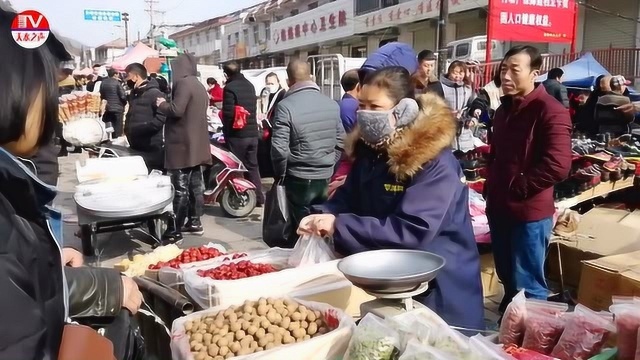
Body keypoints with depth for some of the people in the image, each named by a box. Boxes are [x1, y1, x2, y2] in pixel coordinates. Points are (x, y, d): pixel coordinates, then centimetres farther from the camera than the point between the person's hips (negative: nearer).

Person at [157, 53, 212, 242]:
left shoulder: (184, 83, -13)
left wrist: (162, 104, -4)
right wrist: (168, 104, 15)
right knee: (195, 184, 14)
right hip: (197, 143, 10)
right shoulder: (199, 86, 16)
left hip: (182, 144, -10)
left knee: (181, 188, -8)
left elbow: (176, 110, -23)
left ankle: (175, 231, -5)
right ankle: (194, 222, 23)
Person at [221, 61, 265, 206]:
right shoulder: (250, 85, 11)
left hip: (237, 134, -7)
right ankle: (259, 197, 16)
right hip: (252, 132, 7)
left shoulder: (229, 88, -14)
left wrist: (226, 131, -5)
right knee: (252, 166, 13)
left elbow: (228, 113, -17)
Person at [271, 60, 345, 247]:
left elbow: (279, 148, -17)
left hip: (299, 179, -5)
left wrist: (280, 174, 0)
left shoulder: (285, 106, -14)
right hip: (326, 178, 5)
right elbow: (340, 142, 6)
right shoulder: (332, 104, 3)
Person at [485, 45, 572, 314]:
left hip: (529, 212, -8)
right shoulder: (505, 108, 12)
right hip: (499, 207, 8)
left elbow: (558, 167, -24)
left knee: (527, 285, 4)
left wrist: (517, 188, -15)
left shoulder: (550, 111, -14)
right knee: (507, 278, 21)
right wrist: (492, 185, 9)